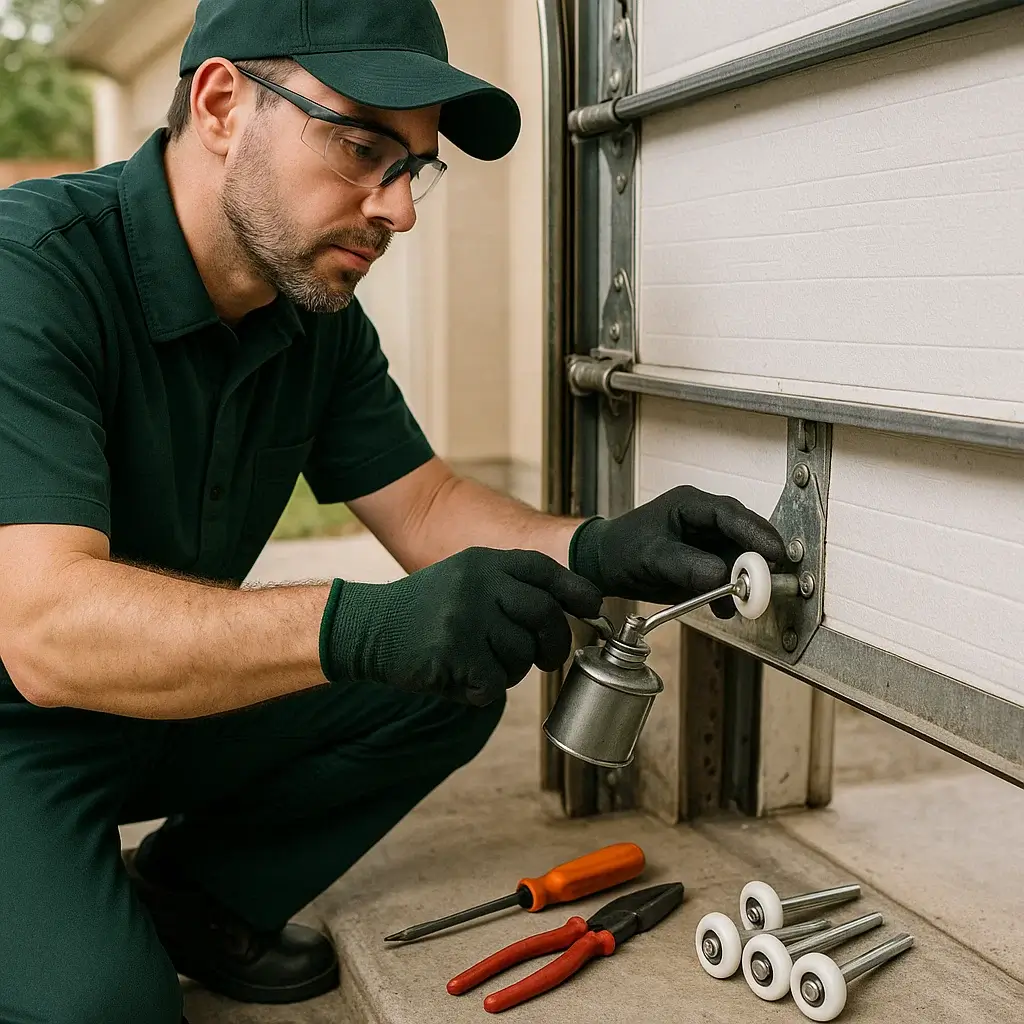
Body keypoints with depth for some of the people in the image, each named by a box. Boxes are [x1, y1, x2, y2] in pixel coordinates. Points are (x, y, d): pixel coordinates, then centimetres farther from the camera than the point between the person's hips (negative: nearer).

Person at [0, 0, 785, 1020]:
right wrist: (360, 625, -48)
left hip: (170, 701, 7)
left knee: (454, 691, -6)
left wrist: (596, 550, -20)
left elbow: (425, 506, 0)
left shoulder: (317, 311, -3)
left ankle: (190, 897, 6)